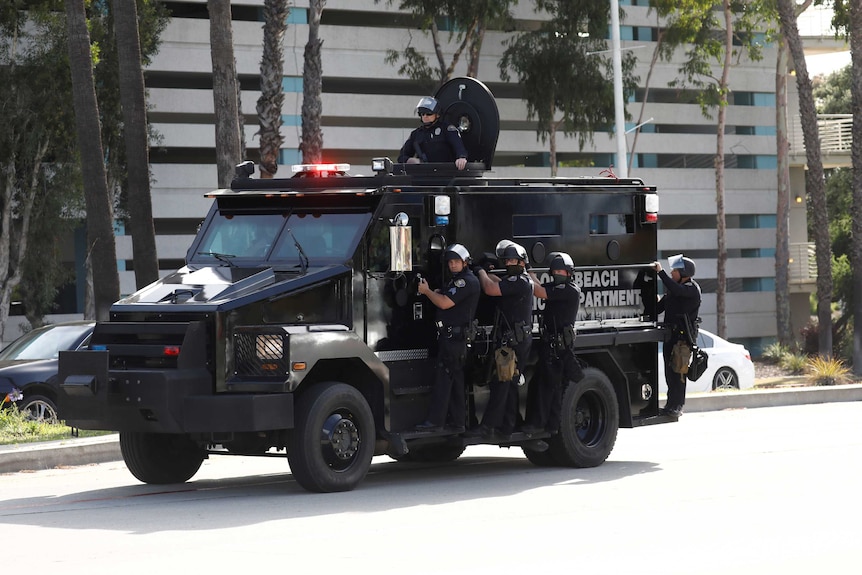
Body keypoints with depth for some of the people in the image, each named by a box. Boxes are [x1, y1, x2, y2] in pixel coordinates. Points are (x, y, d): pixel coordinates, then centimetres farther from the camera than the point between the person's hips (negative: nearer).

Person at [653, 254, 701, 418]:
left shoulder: (692, 289, -8)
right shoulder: (672, 288, 17)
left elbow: (676, 290, -28)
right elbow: (659, 307, 20)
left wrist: (660, 272, -25)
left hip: (684, 336, -8)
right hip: (671, 334, 8)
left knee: (678, 371, -12)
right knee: (670, 372, 8)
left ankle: (676, 406, -12)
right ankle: (672, 405, 14)